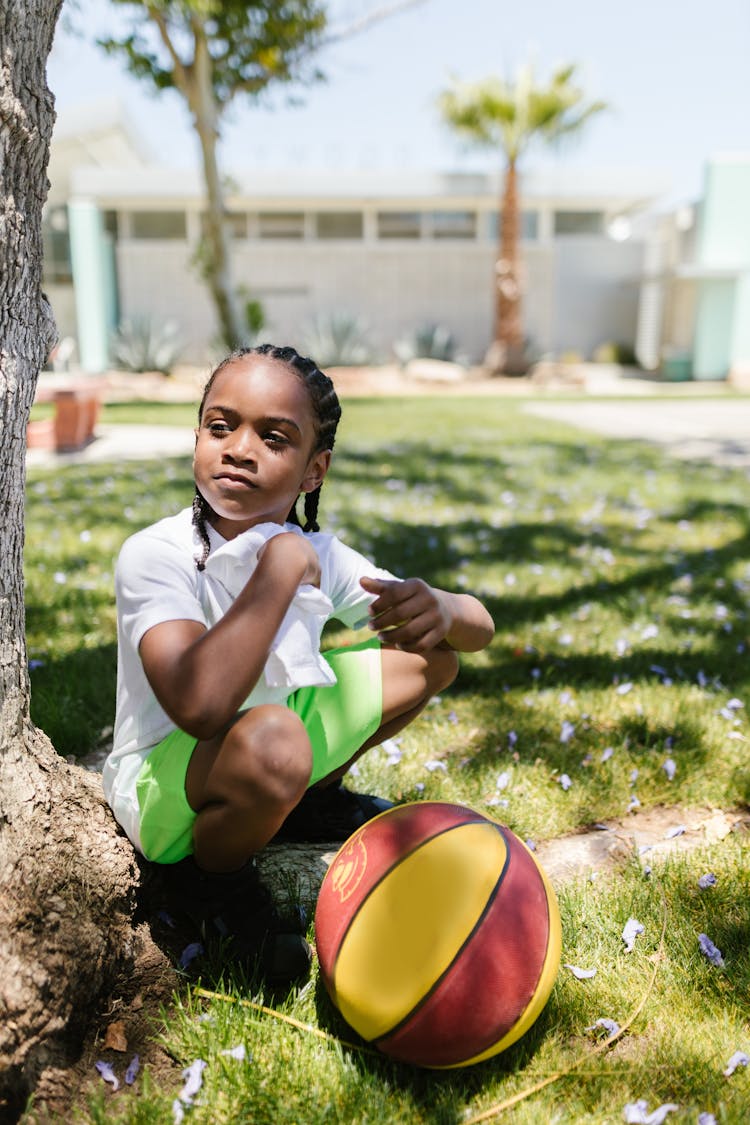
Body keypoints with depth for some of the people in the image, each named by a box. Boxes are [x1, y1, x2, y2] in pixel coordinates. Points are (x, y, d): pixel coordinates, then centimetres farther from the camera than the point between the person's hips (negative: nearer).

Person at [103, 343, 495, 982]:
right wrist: (280, 565, -34)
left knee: (430, 656, 3)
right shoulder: (155, 554, -25)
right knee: (272, 742, -40)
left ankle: (312, 798, 18)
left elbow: (480, 628, -8)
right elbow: (200, 706, -43)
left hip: (266, 736, 6)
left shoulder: (318, 554, -9)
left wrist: (437, 609, -32)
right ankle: (212, 876, -5)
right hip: (164, 782, -5)